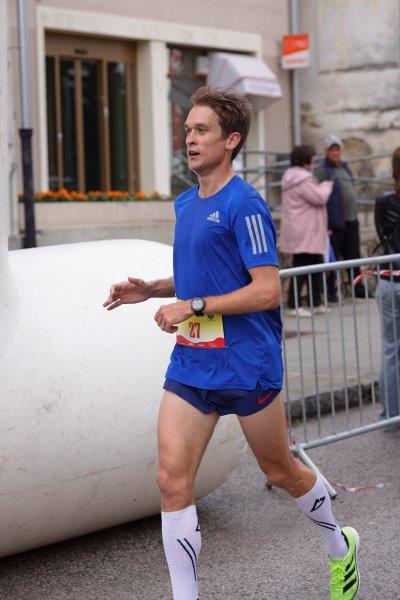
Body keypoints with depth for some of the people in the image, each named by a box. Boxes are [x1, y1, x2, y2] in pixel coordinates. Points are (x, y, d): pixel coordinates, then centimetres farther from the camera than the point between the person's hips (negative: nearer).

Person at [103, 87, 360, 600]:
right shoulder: (185, 204, 11)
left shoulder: (244, 204, -14)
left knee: (281, 472, 13)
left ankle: (340, 547, 40)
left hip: (247, 365, -6)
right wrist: (151, 289, 9)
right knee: (172, 479, -6)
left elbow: (267, 290, -19)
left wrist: (192, 306, -21)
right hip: (191, 365, 7)